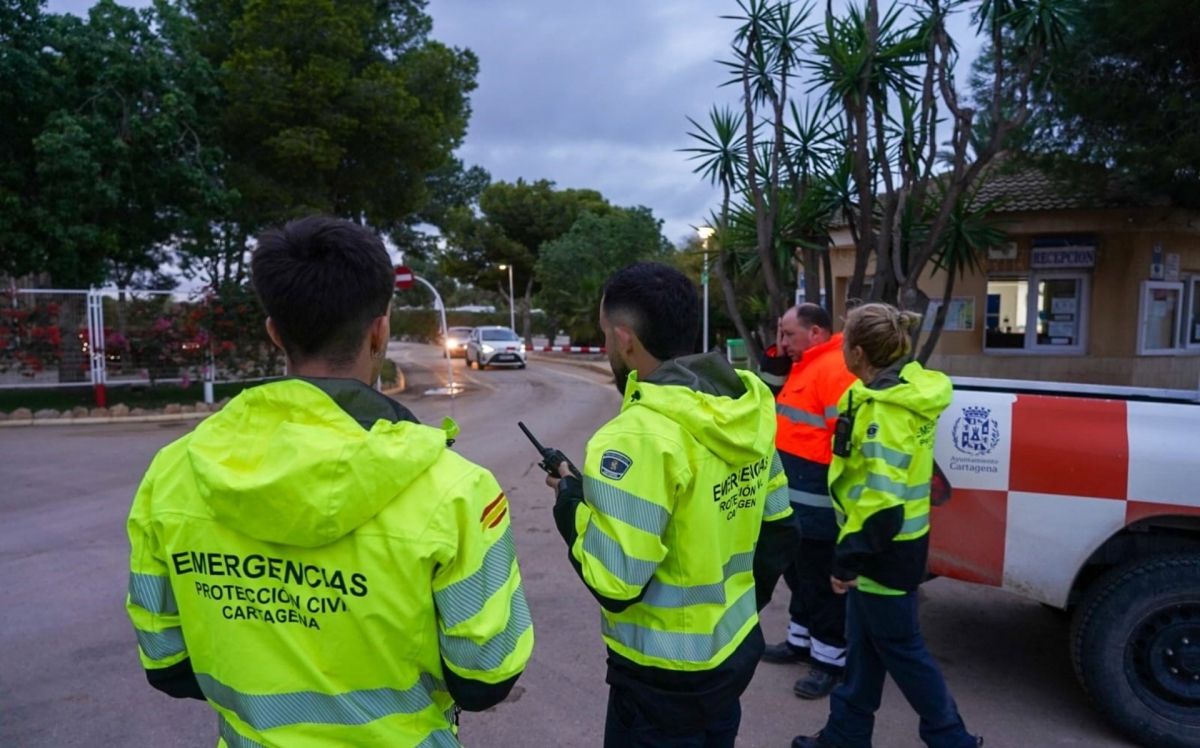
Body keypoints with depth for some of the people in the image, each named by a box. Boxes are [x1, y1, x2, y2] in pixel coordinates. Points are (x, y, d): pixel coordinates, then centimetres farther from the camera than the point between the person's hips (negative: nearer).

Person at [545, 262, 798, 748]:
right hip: (737, 649, 7)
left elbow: (615, 584, -26)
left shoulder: (639, 436, -28)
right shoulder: (748, 410, -3)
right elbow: (778, 532, 7)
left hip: (665, 676, -7)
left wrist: (571, 501, -10)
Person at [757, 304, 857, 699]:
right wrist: (778, 353, 8)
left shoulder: (836, 368, -20)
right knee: (798, 574, 21)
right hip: (795, 500, 10)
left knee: (823, 583, 1)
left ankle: (830, 659, 14)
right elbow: (772, 394, 24)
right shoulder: (804, 365, 13)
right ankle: (800, 640, 36)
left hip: (819, 506, -10)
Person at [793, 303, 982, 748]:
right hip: (896, 541, 10)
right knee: (865, 643, 19)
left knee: (899, 648, 8)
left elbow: (882, 500, -30)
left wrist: (847, 558, -22)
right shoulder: (907, 390, 4)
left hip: (885, 549, -10)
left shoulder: (883, 410, -25)